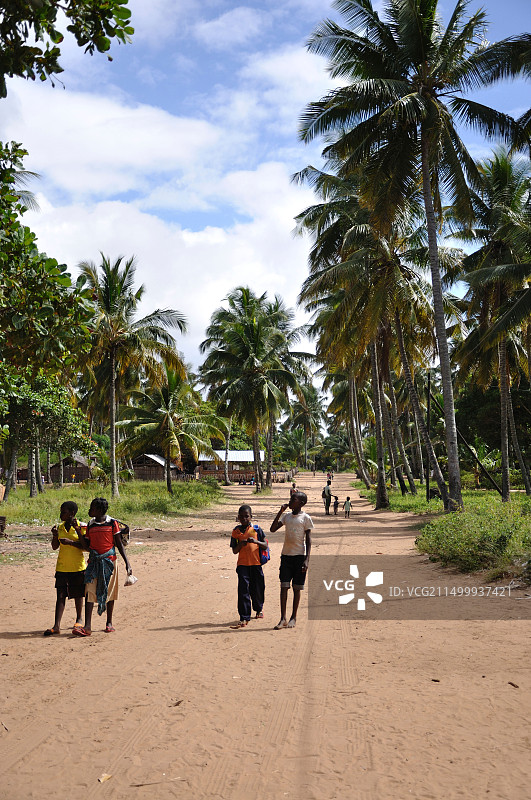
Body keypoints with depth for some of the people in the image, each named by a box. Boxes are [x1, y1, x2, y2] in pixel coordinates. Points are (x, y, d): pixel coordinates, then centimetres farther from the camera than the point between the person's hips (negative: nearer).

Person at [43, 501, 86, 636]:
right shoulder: (60, 527, 6)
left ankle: (79, 619, 30)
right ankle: (56, 626, -2)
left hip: (78, 567, -3)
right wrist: (54, 535, -10)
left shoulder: (81, 526, -7)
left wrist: (77, 530, -20)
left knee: (77, 594, 10)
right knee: (61, 595, -1)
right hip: (62, 567, 3)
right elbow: (55, 547, 9)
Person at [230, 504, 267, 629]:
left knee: (257, 589, 9)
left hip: (256, 563, 0)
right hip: (242, 564, 0)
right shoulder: (236, 531, 5)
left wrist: (255, 541, -19)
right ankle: (244, 618, -7)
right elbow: (234, 551, 6)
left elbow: (265, 545, 0)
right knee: (243, 590, -9)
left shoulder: (257, 529, 2)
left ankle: (258, 609, 39)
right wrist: (241, 544, -14)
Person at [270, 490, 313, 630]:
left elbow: (308, 540, -5)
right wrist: (280, 512, -1)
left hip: (300, 556, -4)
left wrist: (307, 559, -12)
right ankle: (283, 618, 1)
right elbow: (272, 529, 4)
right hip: (286, 555, 4)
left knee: (296, 588, 4)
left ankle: (293, 618, 14)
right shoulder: (286, 516, 10)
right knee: (284, 586, -1)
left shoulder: (305, 518, -4)